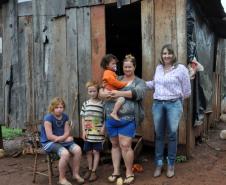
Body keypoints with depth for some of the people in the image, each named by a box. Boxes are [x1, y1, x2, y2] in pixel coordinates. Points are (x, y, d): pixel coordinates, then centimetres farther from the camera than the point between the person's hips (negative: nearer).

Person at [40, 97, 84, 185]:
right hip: (49, 142, -6)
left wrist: (60, 138, -20)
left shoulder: (65, 116, 4)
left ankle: (76, 174, 1)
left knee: (78, 149, -17)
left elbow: (67, 133, 3)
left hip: (63, 140, 6)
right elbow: (50, 136, -20)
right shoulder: (48, 118, -16)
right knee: (65, 153, -32)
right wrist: (65, 138, -14)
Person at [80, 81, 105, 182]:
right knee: (88, 152, 11)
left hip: (97, 133, -3)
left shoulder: (102, 103, -4)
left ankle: (94, 171, 12)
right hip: (88, 133, 3)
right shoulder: (86, 103, 5)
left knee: (96, 152, 3)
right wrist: (83, 131, 0)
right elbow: (83, 118, 6)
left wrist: (103, 127, -13)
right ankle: (89, 169, 26)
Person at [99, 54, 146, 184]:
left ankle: (129, 173, 10)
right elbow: (102, 89, 9)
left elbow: (138, 93, -15)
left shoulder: (139, 82, 6)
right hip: (111, 118, 4)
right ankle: (116, 172, 25)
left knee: (125, 145, -7)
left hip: (127, 119, -4)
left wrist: (120, 93, -25)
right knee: (115, 144, 12)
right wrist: (103, 93, -16)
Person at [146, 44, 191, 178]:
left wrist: (177, 100, 8)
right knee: (159, 135, 9)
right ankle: (159, 164, 21)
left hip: (174, 104, -4)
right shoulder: (158, 68, 10)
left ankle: (171, 165, 19)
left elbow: (186, 90, 0)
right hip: (157, 104, 4)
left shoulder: (181, 69, -6)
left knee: (172, 135, 5)